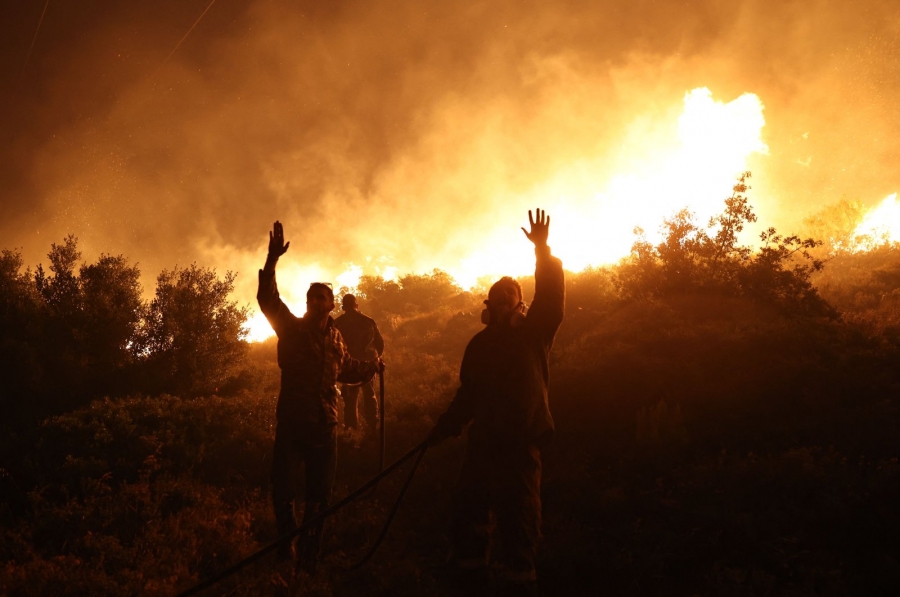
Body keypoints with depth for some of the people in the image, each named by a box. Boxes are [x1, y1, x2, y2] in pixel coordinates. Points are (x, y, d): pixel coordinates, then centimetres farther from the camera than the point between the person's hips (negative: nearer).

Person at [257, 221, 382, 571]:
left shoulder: (335, 338, 13)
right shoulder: (292, 328, 0)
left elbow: (347, 370, 30)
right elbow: (267, 298, -16)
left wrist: (371, 368, 13)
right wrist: (272, 261, -28)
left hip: (324, 424, 4)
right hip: (291, 421, -3)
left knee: (320, 493, 8)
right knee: (282, 486, -9)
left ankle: (309, 555, 21)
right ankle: (286, 540, 14)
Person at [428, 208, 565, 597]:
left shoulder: (533, 332, 4)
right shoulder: (480, 344, 17)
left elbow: (551, 295, -11)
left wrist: (542, 251, -17)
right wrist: (444, 428, 21)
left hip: (520, 446, -5)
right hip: (482, 444, 5)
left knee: (518, 525, -4)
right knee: (467, 518, 7)